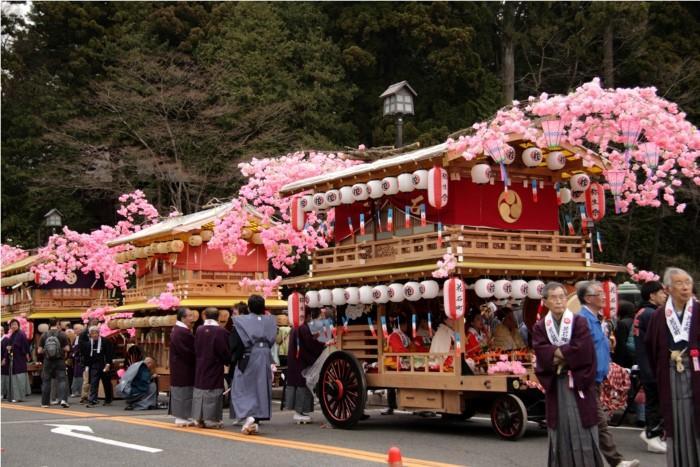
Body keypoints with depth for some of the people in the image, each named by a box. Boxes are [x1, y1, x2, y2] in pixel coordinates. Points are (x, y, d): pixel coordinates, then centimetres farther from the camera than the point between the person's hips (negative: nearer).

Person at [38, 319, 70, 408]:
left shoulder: (44, 335, -1)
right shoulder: (62, 334, -5)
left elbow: (39, 351, -1)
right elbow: (67, 348, -7)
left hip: (48, 361, 2)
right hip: (60, 361, -2)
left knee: (46, 381, 11)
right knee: (62, 380, -1)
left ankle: (45, 402, 15)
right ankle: (63, 399, -19)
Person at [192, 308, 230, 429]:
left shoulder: (199, 330, -1)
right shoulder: (222, 332, -13)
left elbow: (195, 349, 6)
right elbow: (226, 352, -9)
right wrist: (227, 361, 9)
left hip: (200, 368, 4)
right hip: (215, 368, -4)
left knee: (200, 391, 11)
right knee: (213, 393, 0)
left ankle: (199, 418, 13)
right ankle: (211, 419, -1)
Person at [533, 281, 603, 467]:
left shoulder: (579, 322, 0)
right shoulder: (540, 327, 7)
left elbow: (582, 350, -13)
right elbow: (541, 352, -9)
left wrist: (555, 353, -8)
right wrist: (566, 353, -17)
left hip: (578, 382, -2)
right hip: (554, 384, 2)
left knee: (581, 428, -3)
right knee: (560, 429, 5)